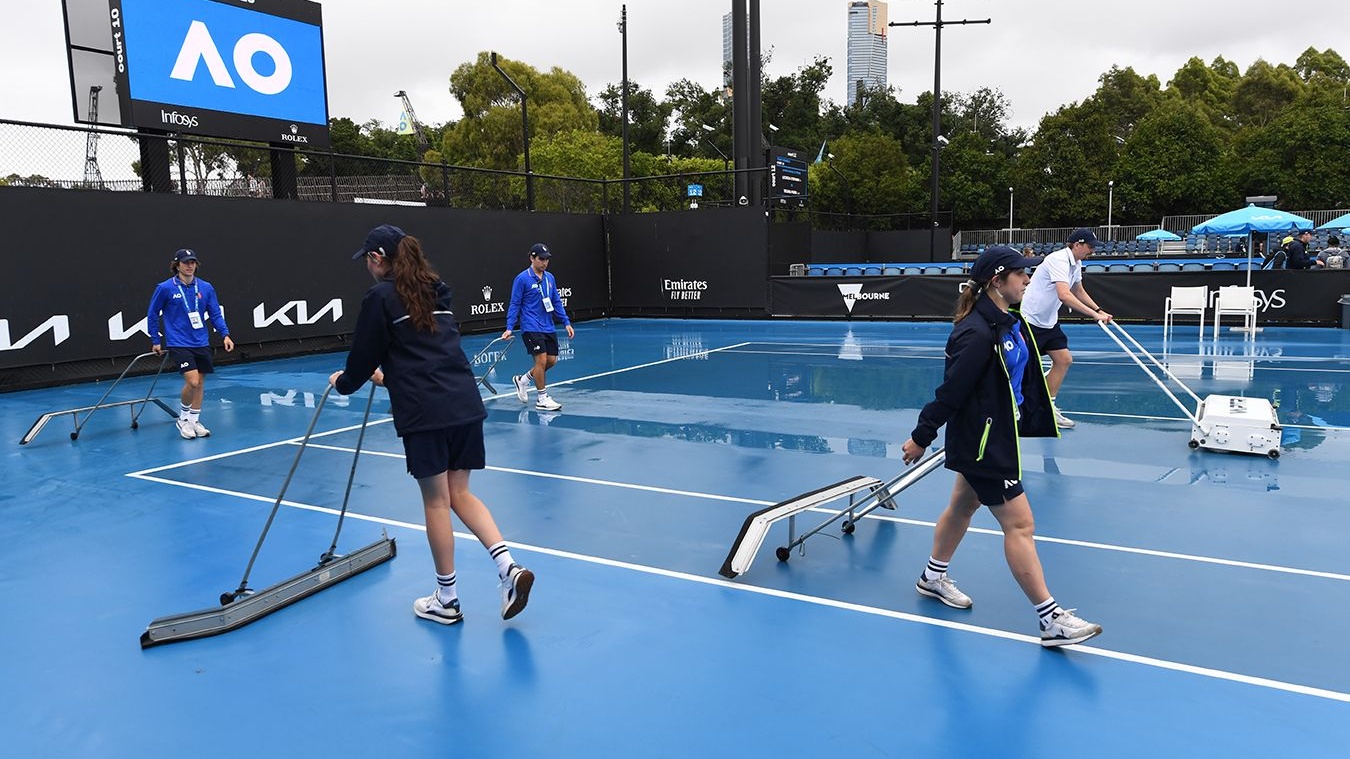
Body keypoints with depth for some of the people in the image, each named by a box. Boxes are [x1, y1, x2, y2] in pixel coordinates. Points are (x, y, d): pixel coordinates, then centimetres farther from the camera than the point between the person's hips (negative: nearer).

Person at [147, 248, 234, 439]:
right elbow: (152, 315, 5)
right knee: (192, 381, -16)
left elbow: (215, 314, 7)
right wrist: (155, 341, 7)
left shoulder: (206, 288, 3)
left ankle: (194, 421, 24)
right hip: (179, 344, -4)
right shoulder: (165, 288, -5)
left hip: (201, 343, 4)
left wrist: (225, 334, -6)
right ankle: (183, 419, 7)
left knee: (200, 382, 9)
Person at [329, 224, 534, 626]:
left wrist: (344, 382, 24)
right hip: (465, 402, 7)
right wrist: (389, 374, 43)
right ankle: (508, 567, -1)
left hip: (424, 412, -6)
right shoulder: (436, 291, 18)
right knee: (460, 493, 15)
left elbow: (363, 354, 2)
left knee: (436, 501, 4)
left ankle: (446, 600, 16)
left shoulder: (380, 297, -3)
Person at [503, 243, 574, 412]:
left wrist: (566, 323, 8)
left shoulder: (550, 278, 10)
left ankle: (522, 380, 28)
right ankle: (542, 399, 4)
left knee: (551, 360, 7)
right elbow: (514, 304, -6)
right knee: (541, 360, -10)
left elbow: (556, 302, 15)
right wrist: (509, 328, -12)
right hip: (531, 328, -7)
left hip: (548, 328, 7)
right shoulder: (522, 279, -8)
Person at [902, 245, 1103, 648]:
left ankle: (934, 577, 41)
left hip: (998, 436, 10)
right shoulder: (978, 334, -26)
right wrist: (921, 438, -18)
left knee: (963, 506, 23)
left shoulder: (1010, 321, 4)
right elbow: (951, 391, -23)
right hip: (982, 443, -10)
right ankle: (1051, 620, 3)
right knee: (1020, 525, -5)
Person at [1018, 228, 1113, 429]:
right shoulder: (1059, 260, -22)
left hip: (1048, 322, 10)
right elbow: (1064, 295, -34)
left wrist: (1100, 310, 15)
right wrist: (1094, 314, -34)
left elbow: (1079, 291, 25)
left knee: (1064, 360, 5)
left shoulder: (1076, 264, 8)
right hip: (1030, 320, -10)